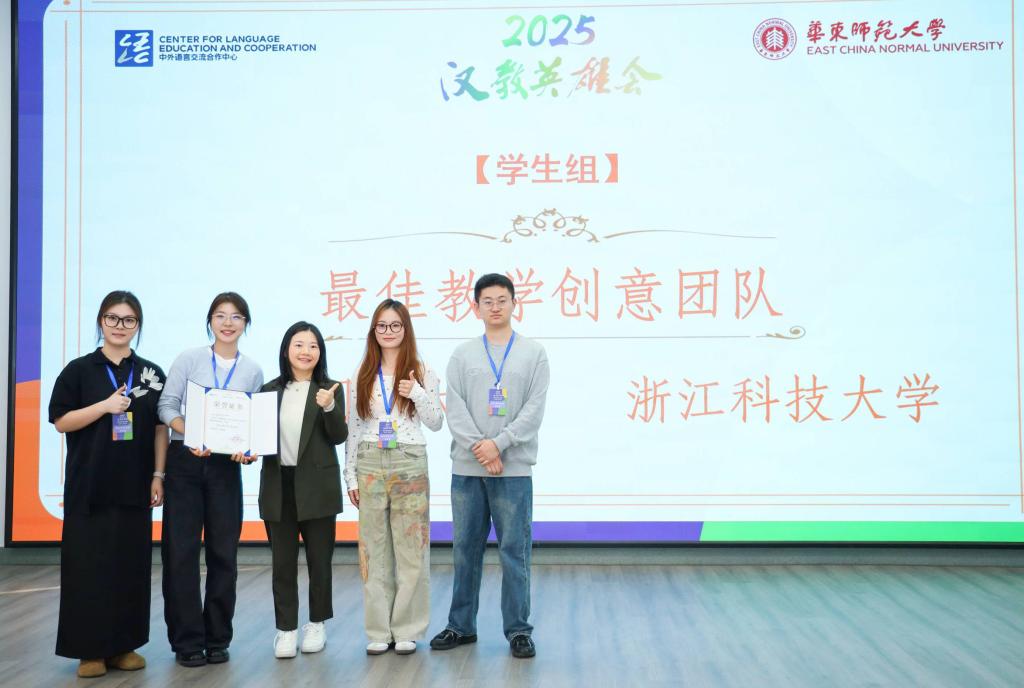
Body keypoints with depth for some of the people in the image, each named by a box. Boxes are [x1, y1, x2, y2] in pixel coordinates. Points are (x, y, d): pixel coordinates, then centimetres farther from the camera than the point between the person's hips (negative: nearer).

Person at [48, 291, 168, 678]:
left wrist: (158, 476, 0)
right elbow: (60, 421, -3)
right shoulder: (79, 370, 1)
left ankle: (123, 644, 15)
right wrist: (105, 405, -16)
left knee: (131, 566, 5)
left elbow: (160, 428, 7)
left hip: (134, 485, 2)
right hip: (89, 486, -2)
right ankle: (89, 649, 8)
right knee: (89, 566, -1)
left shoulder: (152, 374, 7)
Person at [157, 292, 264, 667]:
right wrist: (191, 435, -21)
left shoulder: (253, 370, 7)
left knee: (223, 552, 5)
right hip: (184, 461, -2)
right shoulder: (189, 359, 0)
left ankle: (217, 638, 17)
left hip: (226, 465, 2)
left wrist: (248, 448, -13)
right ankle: (187, 640, 11)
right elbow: (167, 406, -5)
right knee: (181, 550, 0)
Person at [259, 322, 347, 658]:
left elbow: (339, 436, -9)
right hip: (278, 485, 2)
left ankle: (317, 623, 24)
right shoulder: (270, 390, 7)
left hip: (317, 486, -2)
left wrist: (328, 407, -25)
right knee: (282, 561, 6)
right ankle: (286, 628, 15)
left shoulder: (329, 389, -1)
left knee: (319, 559, 8)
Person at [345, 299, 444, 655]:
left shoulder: (421, 371, 2)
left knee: (411, 549, 0)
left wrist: (418, 394, -13)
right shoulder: (362, 374, 8)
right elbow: (354, 428, 8)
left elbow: (436, 423, 3)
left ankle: (407, 629, 10)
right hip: (371, 465, 2)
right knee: (373, 549, 5)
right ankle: (378, 630, 14)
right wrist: (351, 475, 4)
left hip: (410, 465, -2)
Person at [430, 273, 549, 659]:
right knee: (465, 548, 9)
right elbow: (455, 410, -1)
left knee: (515, 551, 1)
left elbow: (534, 410, -4)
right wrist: (478, 449, -14)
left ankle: (518, 630, 10)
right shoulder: (462, 355, 9)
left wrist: (498, 444, -14)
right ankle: (461, 625, 21)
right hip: (466, 469, 2)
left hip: (514, 470, -2)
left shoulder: (534, 353, 5)